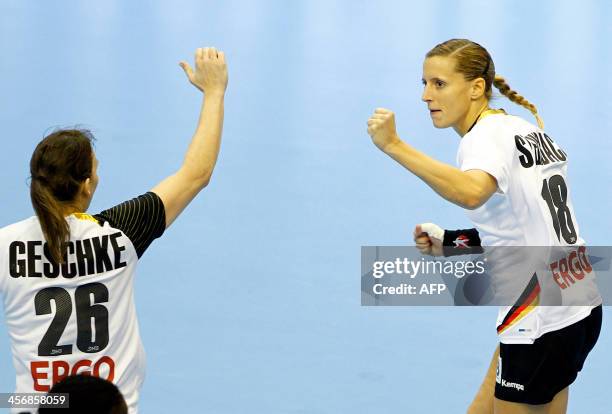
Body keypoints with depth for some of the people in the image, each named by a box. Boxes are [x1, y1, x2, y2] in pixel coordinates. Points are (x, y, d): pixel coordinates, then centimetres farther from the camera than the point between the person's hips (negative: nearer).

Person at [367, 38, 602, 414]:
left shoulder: (486, 137, -17)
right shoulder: (526, 130, 12)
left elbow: (471, 193, -41)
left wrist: (394, 146, -45)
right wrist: (450, 242, 12)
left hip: (543, 323, -9)